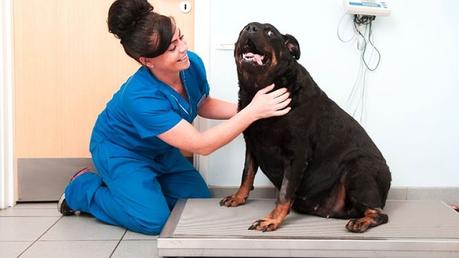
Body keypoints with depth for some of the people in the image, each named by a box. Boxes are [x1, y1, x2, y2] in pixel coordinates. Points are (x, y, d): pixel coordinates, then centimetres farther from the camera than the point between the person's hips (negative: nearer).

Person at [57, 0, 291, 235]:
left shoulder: (192, 63, -22)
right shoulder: (141, 97, -40)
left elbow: (203, 105, 2)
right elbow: (201, 145, -38)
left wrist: (243, 109, -15)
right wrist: (252, 112, -40)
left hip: (160, 150, 7)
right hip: (120, 151, -7)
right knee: (154, 220, -18)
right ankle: (83, 189, 4)